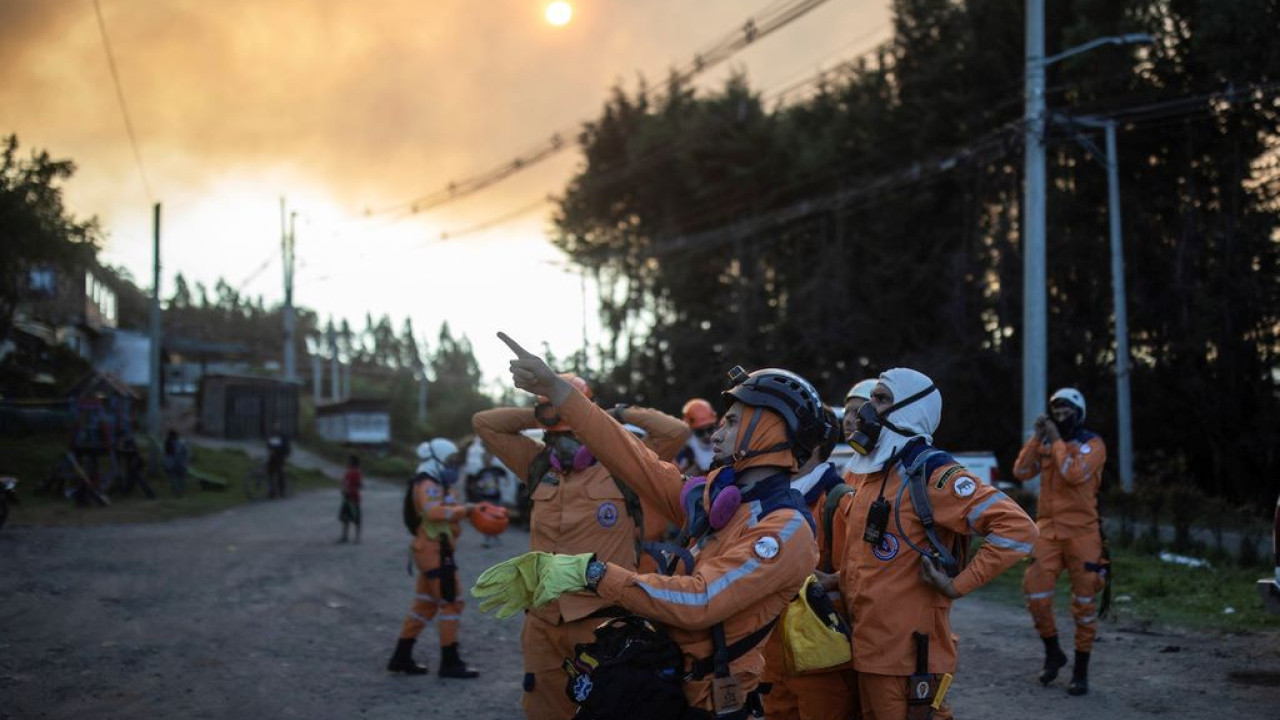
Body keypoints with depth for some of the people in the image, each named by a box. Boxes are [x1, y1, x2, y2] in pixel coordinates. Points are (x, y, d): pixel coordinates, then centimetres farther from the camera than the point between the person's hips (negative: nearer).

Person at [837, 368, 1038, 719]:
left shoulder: (932, 474, -13)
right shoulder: (858, 473, 11)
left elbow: (1018, 529, -21)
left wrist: (958, 585, -20)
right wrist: (832, 580, 14)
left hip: (909, 660, -8)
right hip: (862, 651, 8)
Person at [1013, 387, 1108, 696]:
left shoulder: (1093, 444, -3)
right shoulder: (1045, 444, 11)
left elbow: (1075, 474, -20)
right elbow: (1021, 472, -1)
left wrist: (1057, 440, -13)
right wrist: (1037, 436, -6)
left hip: (1082, 531, -3)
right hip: (1048, 528, 3)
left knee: (1084, 601, 2)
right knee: (1035, 589, -10)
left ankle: (1081, 670, 13)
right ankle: (1053, 652, 12)